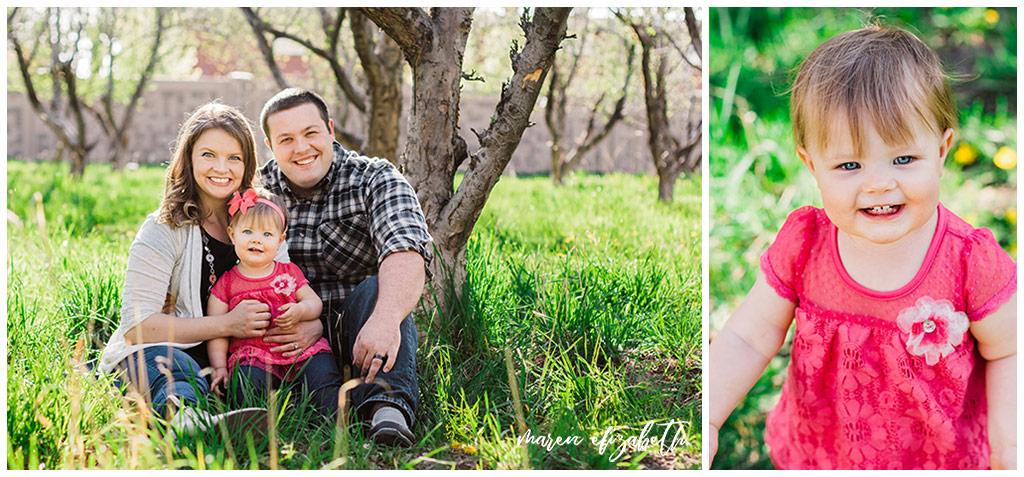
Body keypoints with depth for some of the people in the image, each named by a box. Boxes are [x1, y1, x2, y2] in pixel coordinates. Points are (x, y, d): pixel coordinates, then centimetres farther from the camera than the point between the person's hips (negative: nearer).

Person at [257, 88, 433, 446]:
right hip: (294, 337, 1)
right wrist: (304, 322, -22)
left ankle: (388, 407, -45)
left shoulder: (376, 180, -4)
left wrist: (386, 318, -46)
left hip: (358, 335, -1)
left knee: (377, 288, -33)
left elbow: (406, 252, -24)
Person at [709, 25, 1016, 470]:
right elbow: (748, 340, -12)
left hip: (940, 457, -1)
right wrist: (706, 415, -25)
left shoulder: (973, 262, -24)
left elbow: (1006, 354, -10)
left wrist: (1008, 445, -21)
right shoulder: (801, 246, -20)